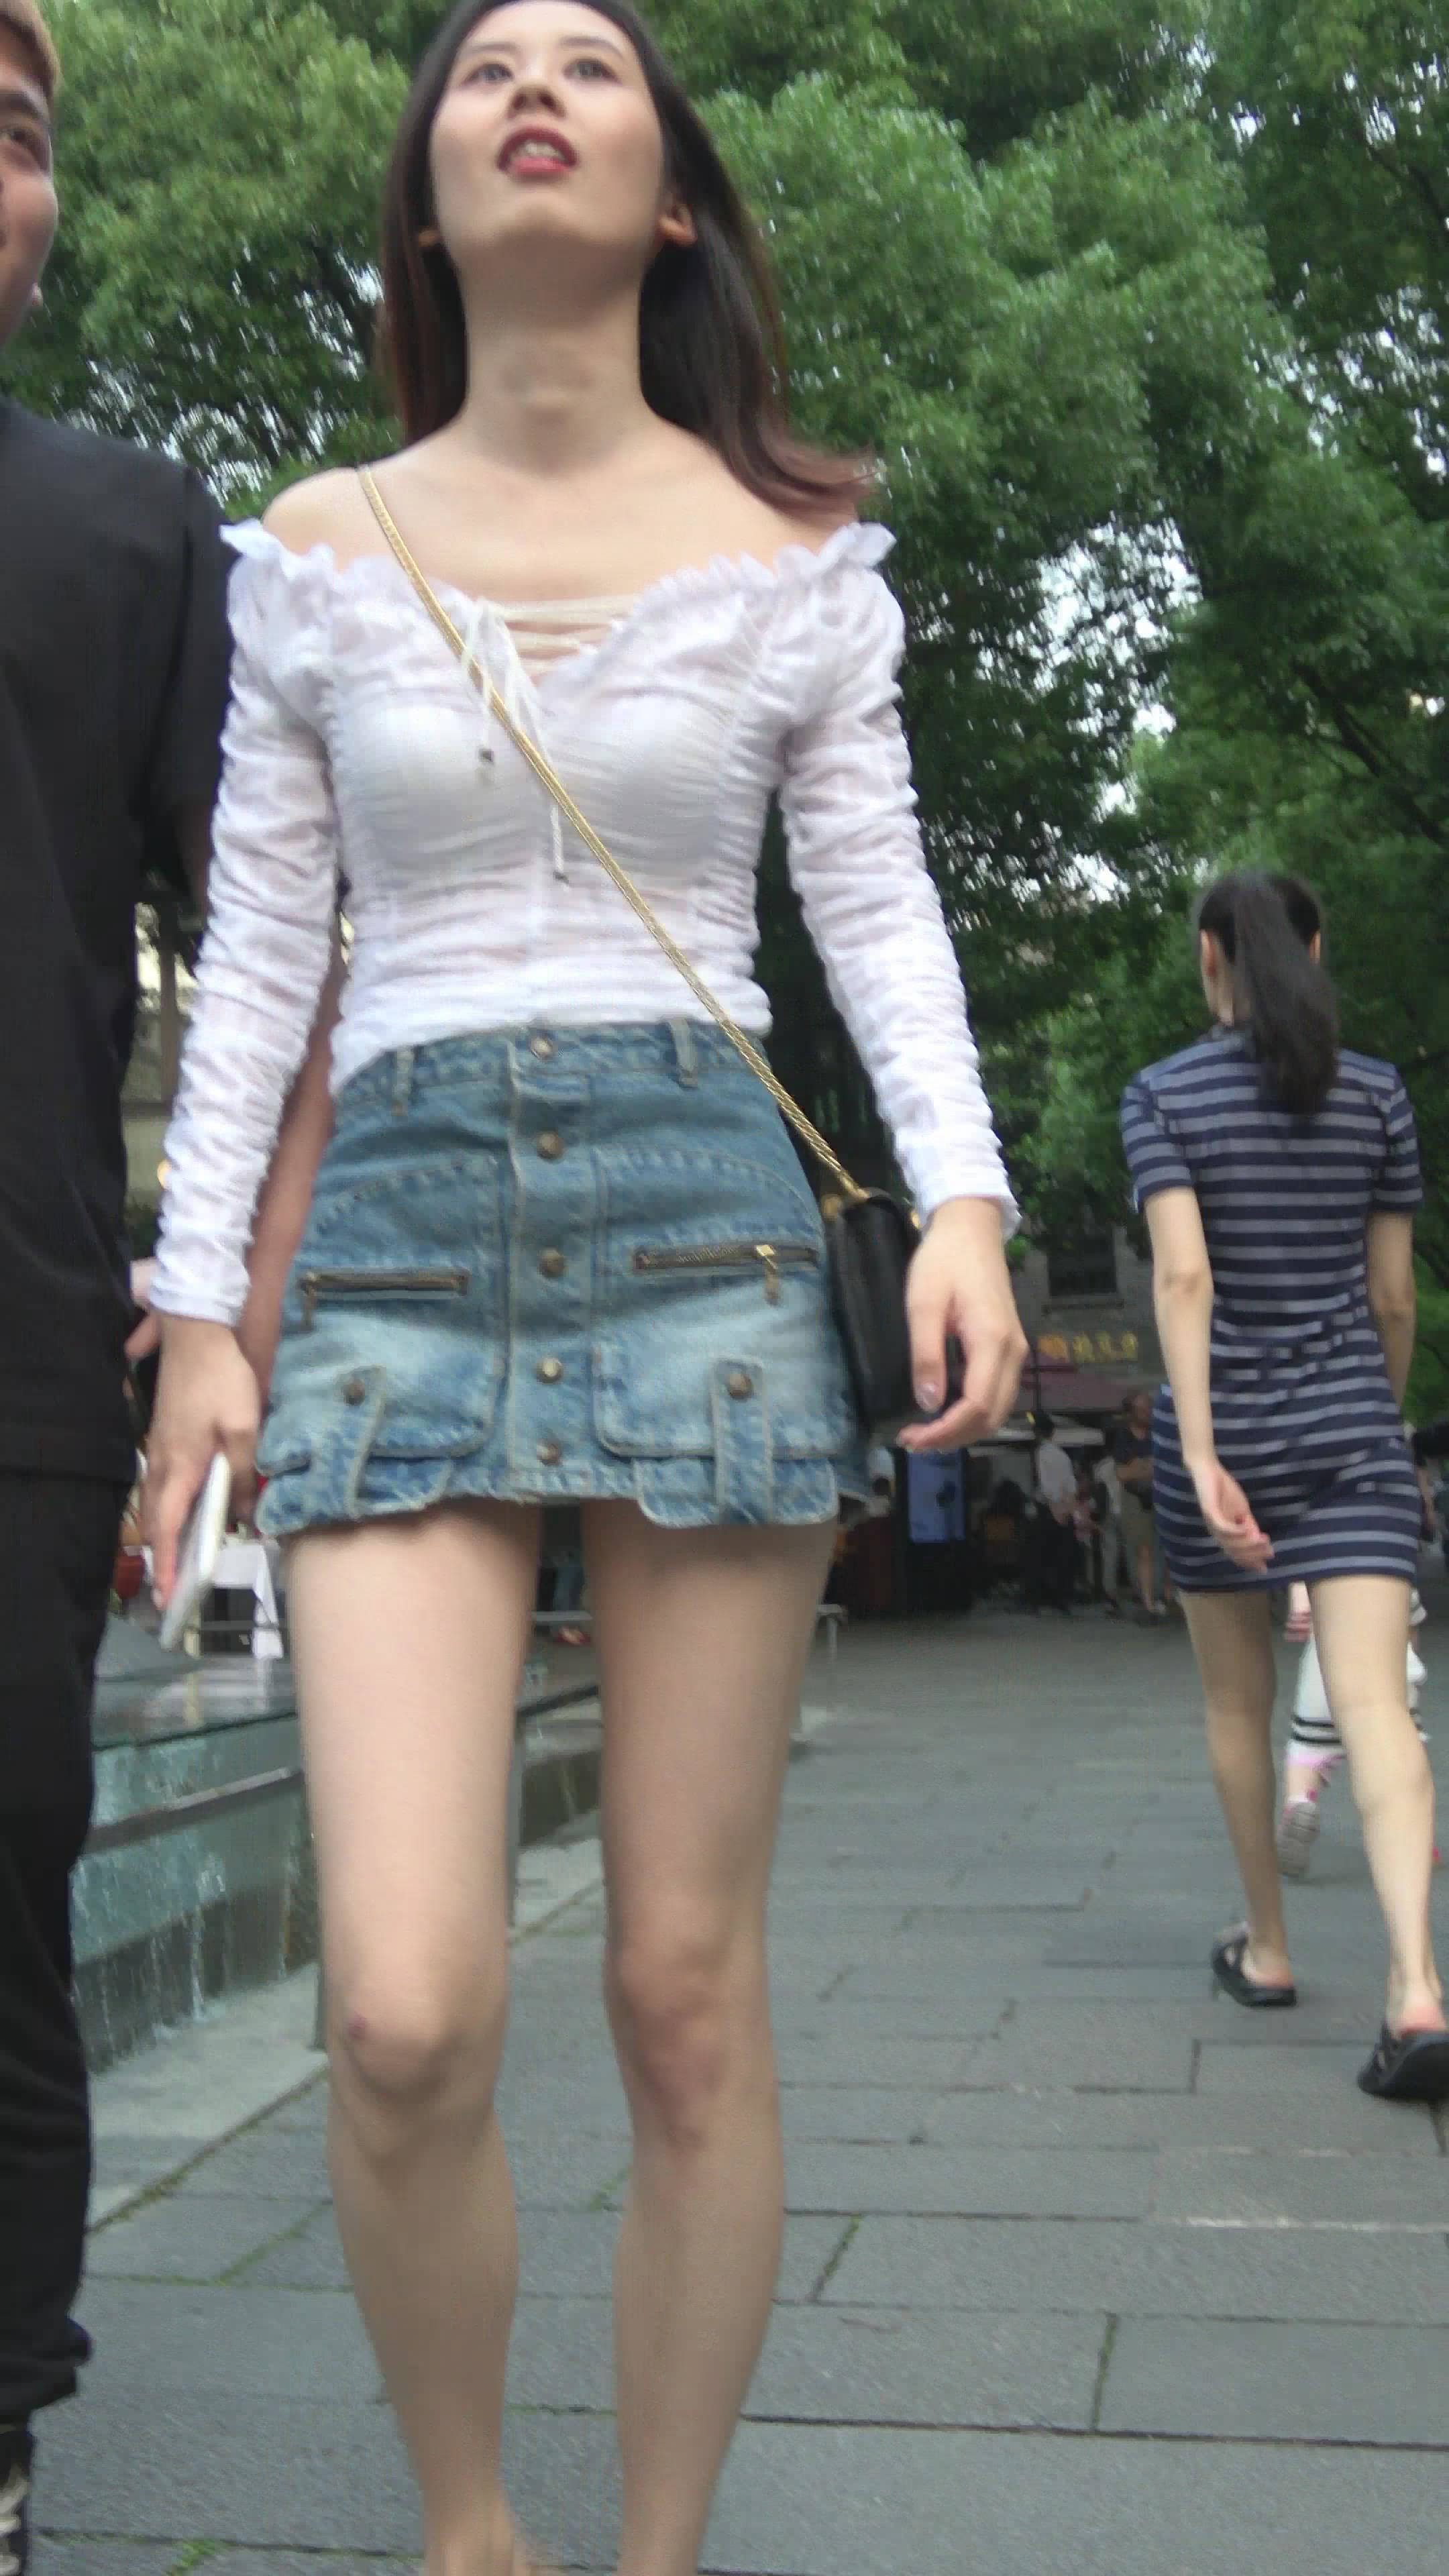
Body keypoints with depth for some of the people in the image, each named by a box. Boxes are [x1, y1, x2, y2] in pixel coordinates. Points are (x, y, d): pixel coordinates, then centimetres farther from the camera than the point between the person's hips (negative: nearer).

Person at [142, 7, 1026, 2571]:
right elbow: (257, 946, 11)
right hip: (401, 1234, 1)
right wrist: (200, 1297, 5)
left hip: (704, 1215, 0)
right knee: (403, 2018, -10)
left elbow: (876, 898, 8)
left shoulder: (792, 544, 10)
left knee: (687, 1997, 2)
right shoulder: (318, 548, 12)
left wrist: (962, 1198, -8)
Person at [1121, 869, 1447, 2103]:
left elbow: (1184, 1277, -16)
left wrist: (1198, 1453, -20)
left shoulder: (1164, 1095, -4)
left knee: (1240, 1698, 16)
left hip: (1226, 1421, -1)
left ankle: (1268, 1947, 29)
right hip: (1348, 1423, 1)